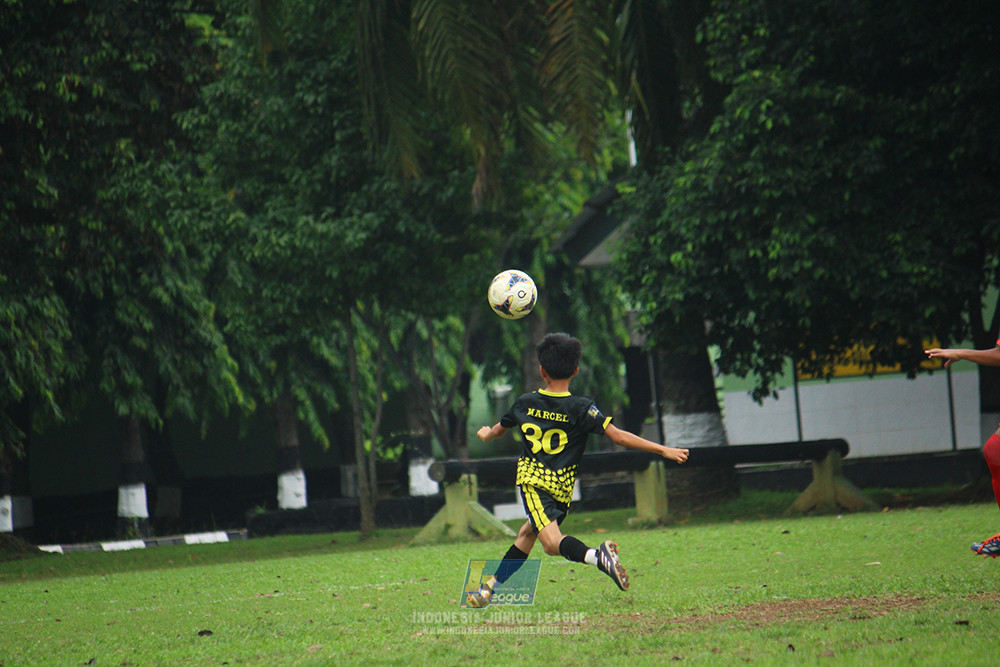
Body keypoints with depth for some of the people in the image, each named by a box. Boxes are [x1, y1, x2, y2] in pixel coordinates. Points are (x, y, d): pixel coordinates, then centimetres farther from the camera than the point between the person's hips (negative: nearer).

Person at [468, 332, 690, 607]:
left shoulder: (525, 403, 2)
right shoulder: (581, 409, -6)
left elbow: (498, 430, 22)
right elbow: (618, 436, -12)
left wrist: (486, 434, 47)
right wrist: (663, 450, -8)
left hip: (532, 480, -1)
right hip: (562, 489, 1)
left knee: (552, 541, -17)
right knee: (526, 534, 19)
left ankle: (597, 556, -46)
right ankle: (489, 588, 21)